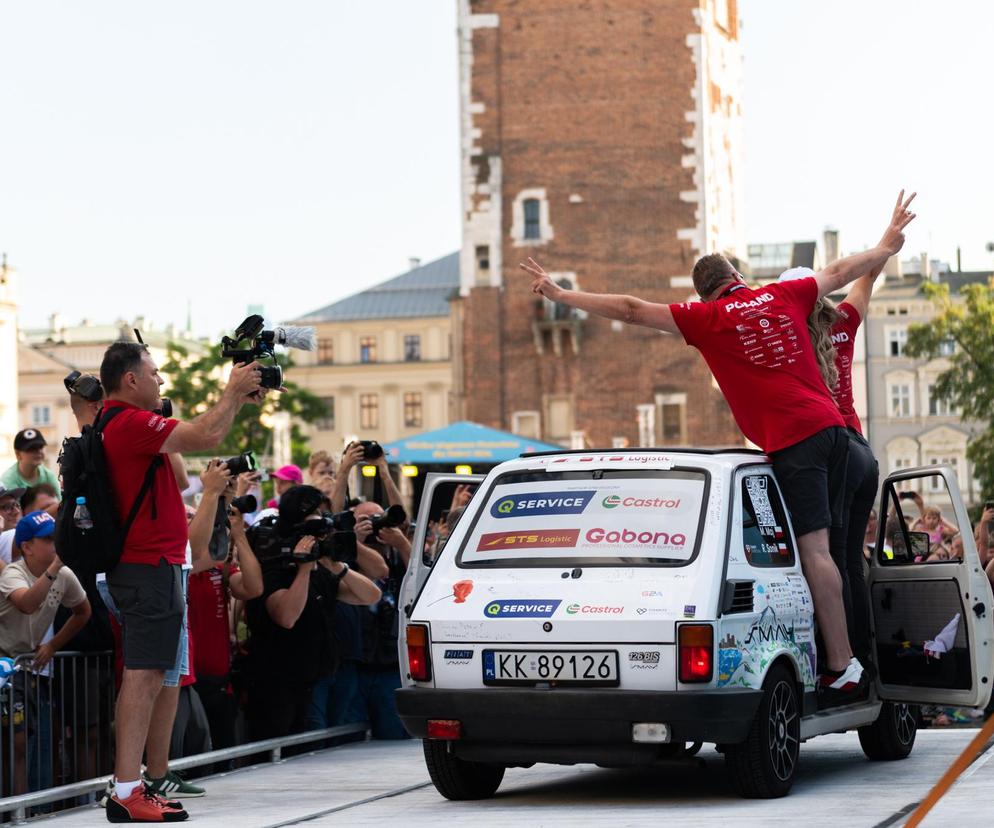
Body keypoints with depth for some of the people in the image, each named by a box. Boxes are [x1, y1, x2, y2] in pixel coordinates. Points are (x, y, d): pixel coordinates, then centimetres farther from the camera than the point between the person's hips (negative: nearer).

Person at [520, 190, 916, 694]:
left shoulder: (708, 319, 2)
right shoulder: (785, 296, 17)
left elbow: (631, 311, 4)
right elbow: (839, 273, 33)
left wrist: (561, 295, 11)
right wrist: (886, 246, 50)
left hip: (793, 441, -7)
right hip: (832, 428, 7)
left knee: (814, 550, -9)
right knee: (822, 546, 12)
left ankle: (842, 666, -13)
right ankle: (842, 656, 12)